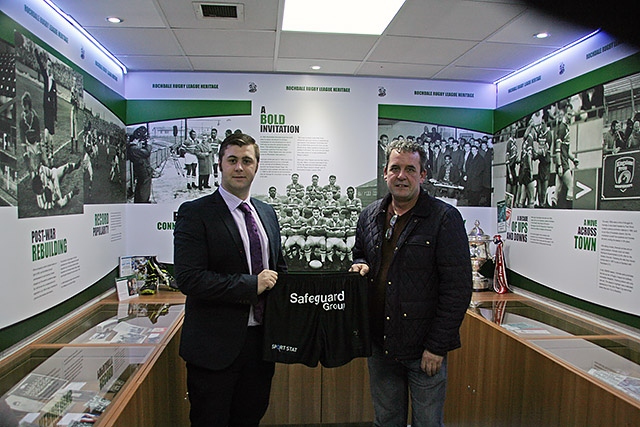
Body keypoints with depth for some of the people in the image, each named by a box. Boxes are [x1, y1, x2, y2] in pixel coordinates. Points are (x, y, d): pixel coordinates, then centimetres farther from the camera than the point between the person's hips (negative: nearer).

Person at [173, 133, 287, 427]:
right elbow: (188, 278, -20)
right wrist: (251, 285, -19)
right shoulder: (195, 213, -11)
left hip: (259, 339, 6)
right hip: (216, 346, -5)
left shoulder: (267, 213, 9)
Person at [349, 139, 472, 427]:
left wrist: (437, 346, -14)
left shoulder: (444, 218, -11)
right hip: (379, 344, 5)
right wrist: (361, 266, -3)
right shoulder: (369, 216, 5)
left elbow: (457, 288, -13)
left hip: (424, 349, -4)